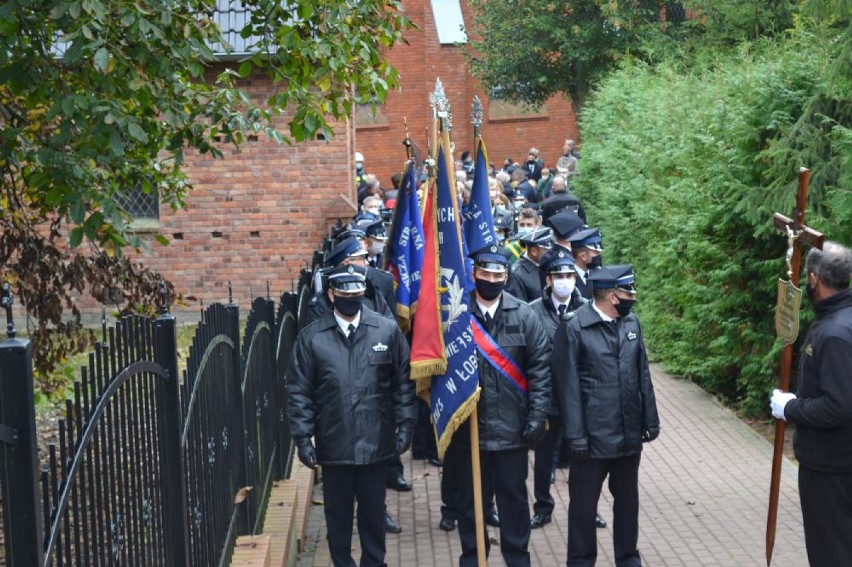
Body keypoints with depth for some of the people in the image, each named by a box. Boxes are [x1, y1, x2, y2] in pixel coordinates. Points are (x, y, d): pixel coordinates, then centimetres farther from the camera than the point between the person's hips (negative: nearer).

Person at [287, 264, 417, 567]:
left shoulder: (388, 331, -2)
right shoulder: (311, 337, -3)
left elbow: (404, 382, 2)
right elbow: (299, 391, -1)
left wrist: (405, 424, -3)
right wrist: (303, 437, -5)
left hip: (376, 441, 0)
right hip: (334, 443, 0)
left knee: (373, 509, 14)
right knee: (338, 511, 12)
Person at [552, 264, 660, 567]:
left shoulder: (632, 323, 5)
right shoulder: (574, 326, -12)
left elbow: (643, 375, 9)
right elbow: (568, 385, -12)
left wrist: (650, 420, 7)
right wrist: (575, 435, -13)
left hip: (630, 432, 5)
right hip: (593, 434, -5)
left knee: (627, 498, 17)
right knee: (584, 502, 7)